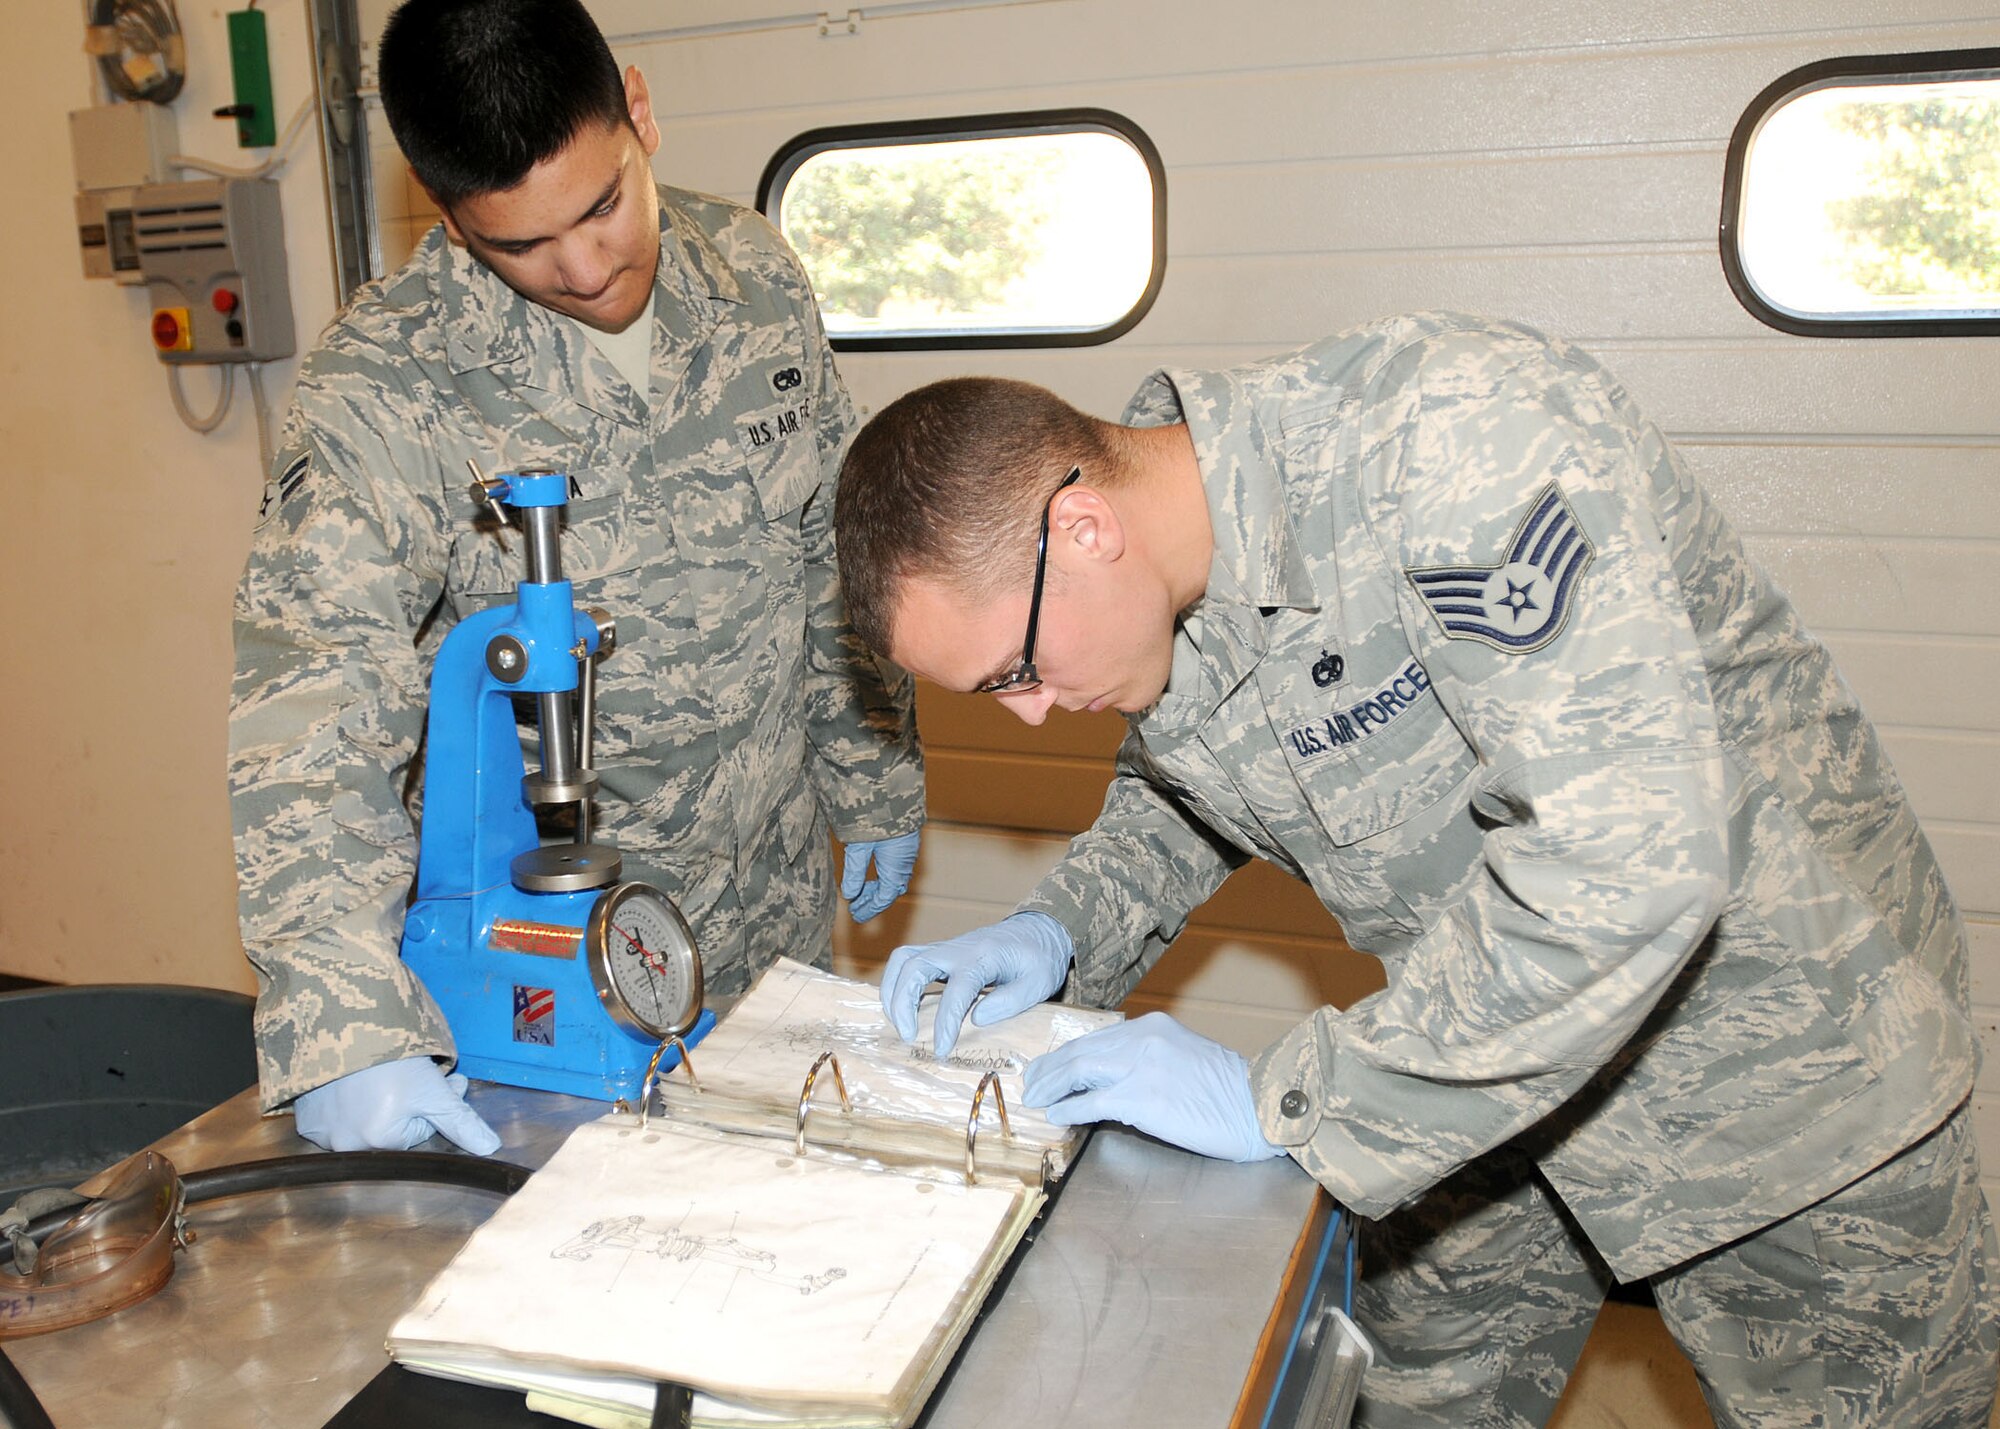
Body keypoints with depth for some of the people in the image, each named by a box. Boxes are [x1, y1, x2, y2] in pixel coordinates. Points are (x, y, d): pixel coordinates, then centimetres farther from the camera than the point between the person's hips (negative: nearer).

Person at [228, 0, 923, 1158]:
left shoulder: (756, 277, -6)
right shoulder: (387, 387, -20)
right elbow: (307, 719, -26)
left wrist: (876, 780, 10)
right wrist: (345, 1029, -37)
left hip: (779, 911, 4)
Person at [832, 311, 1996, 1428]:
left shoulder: (1453, 436, -33)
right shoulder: (1135, 596, -9)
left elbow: (1624, 865, -39)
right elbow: (1177, 796, 12)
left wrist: (1279, 1102, -30)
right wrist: (1057, 933, -8)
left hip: (1778, 1047, -5)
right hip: (1487, 1056, 6)